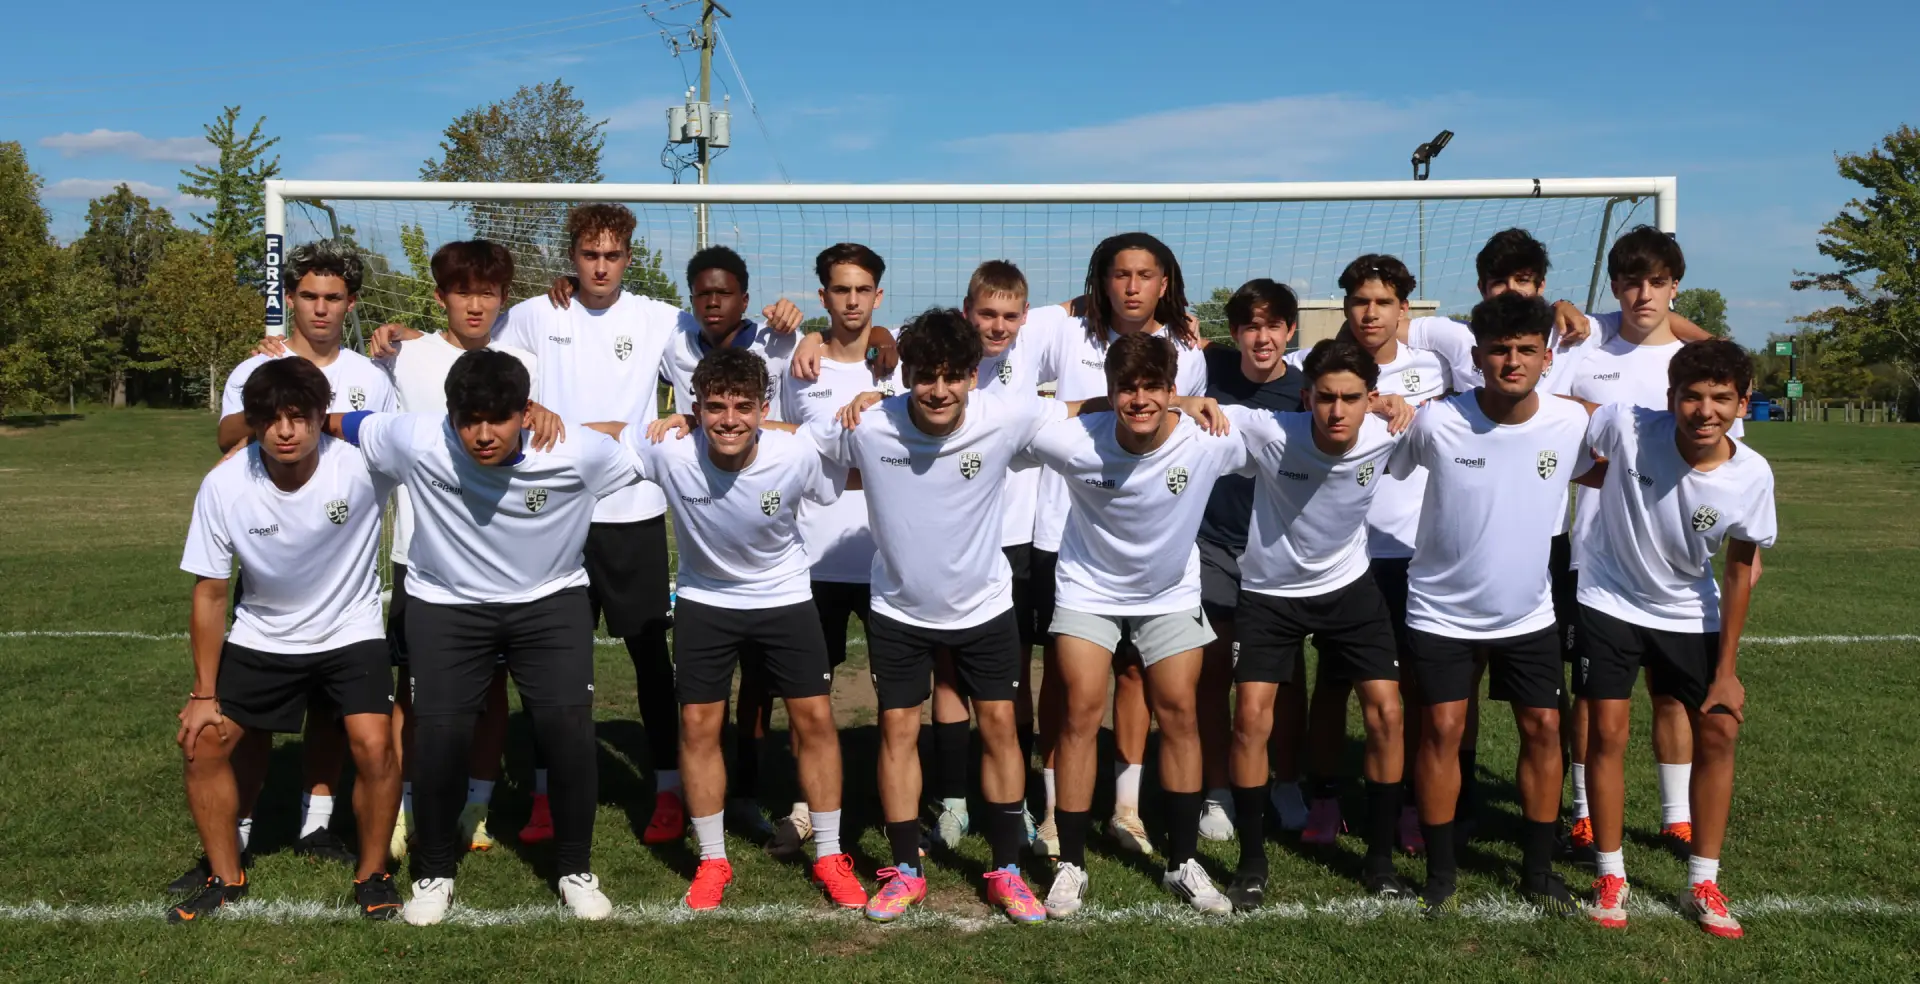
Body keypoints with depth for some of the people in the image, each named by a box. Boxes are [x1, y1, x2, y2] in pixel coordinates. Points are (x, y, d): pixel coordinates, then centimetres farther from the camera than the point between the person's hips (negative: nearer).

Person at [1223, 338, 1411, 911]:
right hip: (1270, 591, -2)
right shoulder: (1269, 432, -27)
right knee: (1251, 716, -10)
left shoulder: (1386, 439, -18)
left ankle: (1380, 862, 13)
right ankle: (1252, 863, 7)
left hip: (1349, 587, 2)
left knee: (1386, 712, -4)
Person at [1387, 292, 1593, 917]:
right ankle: (1441, 872, 13)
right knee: (1442, 729, -2)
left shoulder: (1571, 424, -10)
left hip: (1528, 611, 3)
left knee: (1543, 727, 5)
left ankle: (1538, 869, 22)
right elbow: (1379, 470, -1)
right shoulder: (1436, 422, -18)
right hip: (1441, 609, -3)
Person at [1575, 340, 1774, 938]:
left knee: (1719, 731, 1)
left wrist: (1726, 669, -4)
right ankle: (1610, 877, 13)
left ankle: (1703, 884, 17)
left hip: (1689, 615, 2)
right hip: (1609, 603, -2)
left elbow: (1738, 573, -6)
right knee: (1607, 732, -4)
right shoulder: (1627, 426, -26)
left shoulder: (1752, 476, -18)